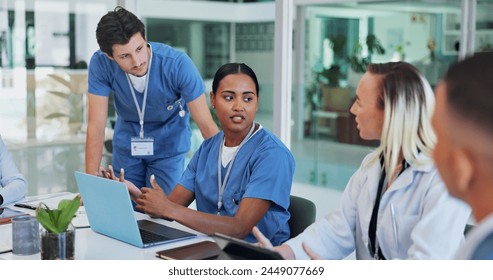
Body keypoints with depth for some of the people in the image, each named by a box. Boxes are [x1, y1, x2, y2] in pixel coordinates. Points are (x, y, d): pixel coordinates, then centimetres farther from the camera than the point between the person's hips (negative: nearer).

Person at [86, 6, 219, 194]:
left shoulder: (177, 64, -32)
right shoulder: (100, 63, -26)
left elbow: (207, 125, -28)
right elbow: (96, 126, -22)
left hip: (168, 144, -2)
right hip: (126, 142, 2)